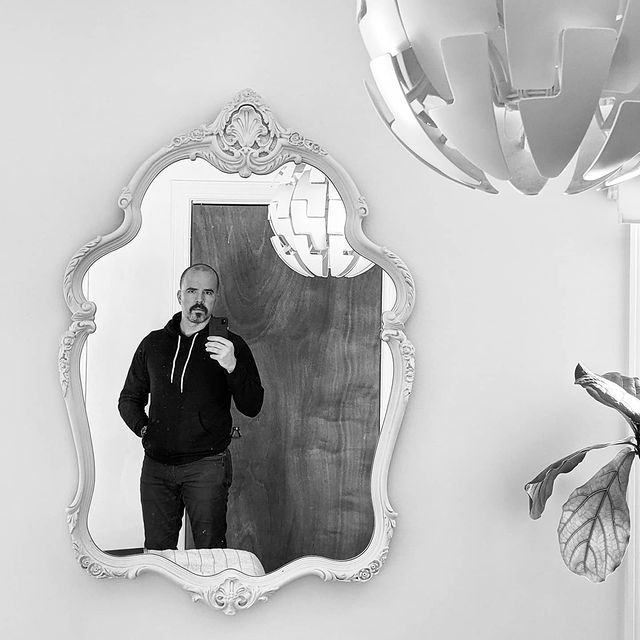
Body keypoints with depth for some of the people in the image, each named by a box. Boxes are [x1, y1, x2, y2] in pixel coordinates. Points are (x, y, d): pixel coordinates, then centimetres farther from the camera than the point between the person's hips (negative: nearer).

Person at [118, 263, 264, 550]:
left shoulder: (231, 345, 3)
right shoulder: (153, 343, 12)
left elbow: (252, 407, -5)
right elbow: (129, 399, 22)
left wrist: (232, 367, -21)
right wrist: (144, 429, 4)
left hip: (207, 465, -3)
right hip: (156, 465, 3)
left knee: (210, 551, -6)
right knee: (156, 551, 6)